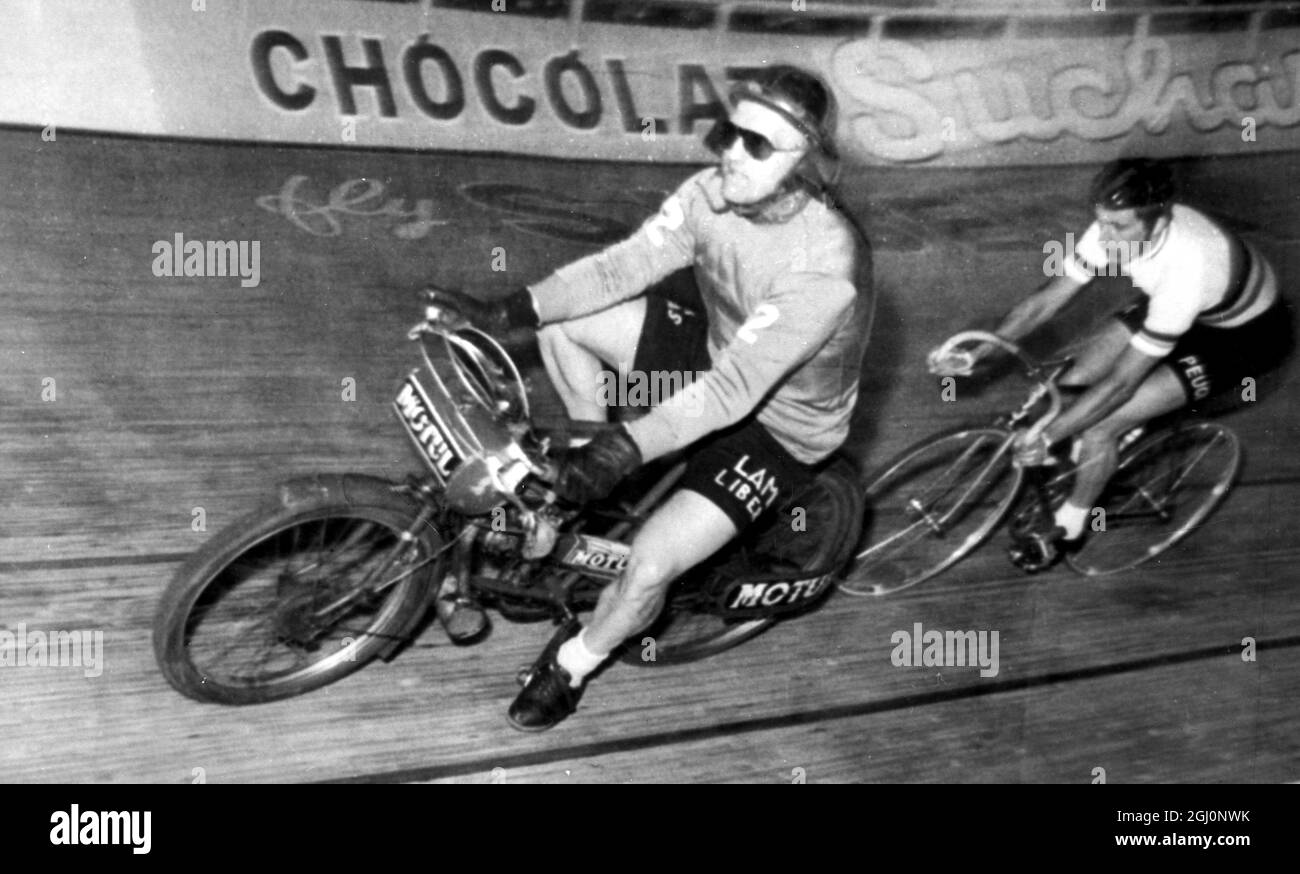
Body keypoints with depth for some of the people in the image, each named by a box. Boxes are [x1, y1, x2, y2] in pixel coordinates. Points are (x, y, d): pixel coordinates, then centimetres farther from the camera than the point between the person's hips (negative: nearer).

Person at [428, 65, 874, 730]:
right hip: (719, 356, 7)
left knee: (652, 562, -22)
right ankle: (595, 473, 17)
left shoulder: (823, 266, -36)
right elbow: (623, 266, -14)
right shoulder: (715, 192, -15)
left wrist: (626, 450, -45)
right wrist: (507, 312, -23)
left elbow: (734, 389, -38)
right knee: (563, 319, -3)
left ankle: (576, 661, 11)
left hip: (779, 426, -7)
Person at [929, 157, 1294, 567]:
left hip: (1245, 333, -7)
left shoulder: (1184, 267, -42)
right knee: (1073, 379, -5)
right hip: (1175, 306, 7)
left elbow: (1120, 381, -35)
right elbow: (1045, 301, -14)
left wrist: (1047, 437, -33)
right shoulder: (1116, 229, -24)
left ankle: (1068, 528, 6)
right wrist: (974, 354, -22)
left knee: (1097, 427, -17)